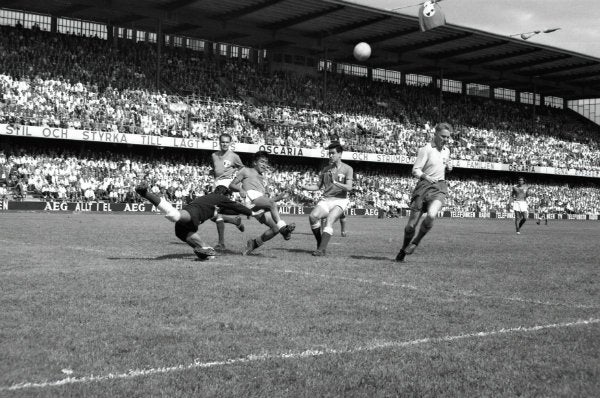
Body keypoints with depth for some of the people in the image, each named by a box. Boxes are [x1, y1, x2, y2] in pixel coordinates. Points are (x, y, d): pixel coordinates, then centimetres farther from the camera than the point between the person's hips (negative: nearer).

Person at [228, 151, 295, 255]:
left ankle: (253, 243, -2)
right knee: (272, 204, -35)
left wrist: (278, 198, 20)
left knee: (275, 229, -14)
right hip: (252, 197, -6)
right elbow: (231, 185, 13)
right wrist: (240, 189, -8)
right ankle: (283, 227, -49)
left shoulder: (261, 177, 39)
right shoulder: (246, 171, 22)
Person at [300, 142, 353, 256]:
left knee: (329, 220, -28)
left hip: (340, 201, -4)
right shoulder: (326, 169, 16)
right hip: (326, 200, 4)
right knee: (313, 216, -23)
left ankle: (322, 249, -30)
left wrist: (335, 182, -24)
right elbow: (318, 186, 20)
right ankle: (320, 244, -9)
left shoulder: (347, 169, 1)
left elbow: (349, 187, -12)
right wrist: (306, 187, 3)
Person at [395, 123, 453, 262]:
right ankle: (404, 249, 25)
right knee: (411, 224, -1)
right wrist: (426, 177, -30)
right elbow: (415, 170, -11)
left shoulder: (446, 151, 14)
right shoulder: (426, 149, -6)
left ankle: (415, 243, -4)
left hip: (440, 188, 3)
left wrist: (448, 166, 9)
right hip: (424, 186, -3)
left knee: (431, 216, -26)